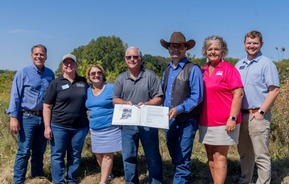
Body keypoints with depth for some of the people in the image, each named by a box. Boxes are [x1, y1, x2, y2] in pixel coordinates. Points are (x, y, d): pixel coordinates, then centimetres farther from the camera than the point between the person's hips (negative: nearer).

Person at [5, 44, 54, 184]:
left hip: (44, 118, 4)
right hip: (27, 117, -4)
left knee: (39, 151, 14)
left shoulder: (50, 74, 6)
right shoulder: (23, 73, -4)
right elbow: (15, 96, -6)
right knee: (24, 151, -1)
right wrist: (13, 117, -13)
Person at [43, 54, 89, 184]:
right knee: (57, 156, 4)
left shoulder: (83, 82, 6)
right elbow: (47, 106, -2)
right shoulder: (56, 83, -2)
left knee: (75, 156, 11)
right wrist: (47, 126, -8)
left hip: (80, 127, 2)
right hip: (59, 126, -2)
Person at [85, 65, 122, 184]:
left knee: (107, 155, -1)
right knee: (98, 155, 14)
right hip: (94, 129, 6)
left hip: (110, 128, -5)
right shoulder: (87, 91, 7)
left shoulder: (111, 88, -8)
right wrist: (90, 121, 12)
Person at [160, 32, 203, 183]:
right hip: (169, 120, 7)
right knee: (175, 158, 19)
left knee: (182, 160, -1)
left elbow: (197, 96, -16)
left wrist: (179, 109, -23)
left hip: (186, 120, -7)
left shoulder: (193, 69, -10)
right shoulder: (167, 70, 12)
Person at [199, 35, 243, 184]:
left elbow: (238, 94, -12)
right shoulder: (203, 71, 10)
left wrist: (232, 118, -18)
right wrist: (198, 118, 11)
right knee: (211, 157, 13)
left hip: (223, 122, -6)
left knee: (219, 157, -1)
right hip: (205, 122, 6)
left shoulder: (228, 69, -6)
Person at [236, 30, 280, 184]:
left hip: (257, 116, -6)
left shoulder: (266, 64, -4)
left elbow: (274, 90, -10)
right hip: (241, 115, 6)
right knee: (244, 153, 16)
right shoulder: (239, 65, 14)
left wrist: (261, 112, -15)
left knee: (261, 155, -2)